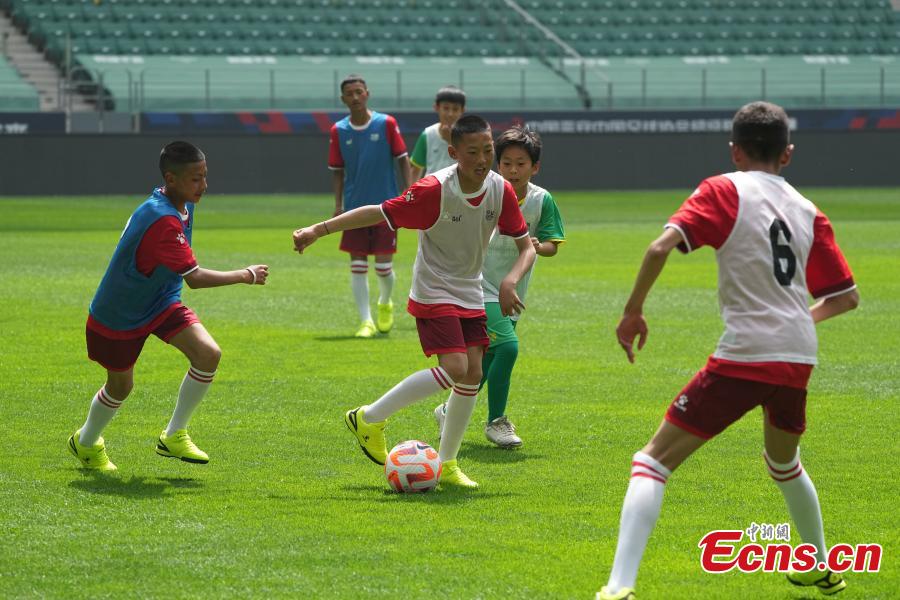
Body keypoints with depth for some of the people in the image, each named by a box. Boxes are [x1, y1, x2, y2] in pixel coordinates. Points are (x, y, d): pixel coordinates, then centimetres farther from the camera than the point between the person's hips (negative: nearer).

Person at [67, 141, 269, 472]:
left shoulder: (181, 205, -4)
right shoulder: (162, 220, -35)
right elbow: (194, 277, -36)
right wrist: (246, 275, -28)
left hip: (160, 301, 8)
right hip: (118, 316, -8)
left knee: (208, 353, -13)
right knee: (120, 386, 10)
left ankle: (173, 436, 3)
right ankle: (85, 442, 41)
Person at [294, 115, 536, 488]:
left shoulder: (501, 191, -9)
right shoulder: (434, 190, -24)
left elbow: (526, 247, -1)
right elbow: (379, 213, -17)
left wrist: (510, 281, -21)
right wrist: (318, 230, -20)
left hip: (470, 294, 6)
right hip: (433, 292, -6)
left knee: (473, 375, -1)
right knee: (455, 369, -20)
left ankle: (445, 464, 13)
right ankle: (369, 419, -4)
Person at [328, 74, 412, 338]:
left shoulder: (386, 124, -3)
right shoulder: (339, 131, 2)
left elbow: (403, 160, 1)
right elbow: (337, 171, 8)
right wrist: (338, 204, 0)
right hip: (355, 207, 2)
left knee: (384, 265, 1)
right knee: (357, 265, -2)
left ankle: (385, 304, 31)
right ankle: (366, 321, 4)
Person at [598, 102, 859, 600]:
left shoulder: (726, 191, -2)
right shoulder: (807, 211, 12)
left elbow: (662, 246, -16)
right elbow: (846, 297, 16)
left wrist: (633, 310, -5)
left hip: (743, 357, -5)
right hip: (799, 358, 5)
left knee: (652, 462, -2)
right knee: (784, 464, 35)